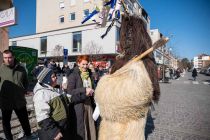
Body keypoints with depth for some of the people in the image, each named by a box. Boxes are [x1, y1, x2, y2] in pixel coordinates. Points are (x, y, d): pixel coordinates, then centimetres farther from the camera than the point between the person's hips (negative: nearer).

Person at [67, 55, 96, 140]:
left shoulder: (89, 74, 12)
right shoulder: (73, 75, -7)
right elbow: (69, 91, -15)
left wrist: (92, 91, 4)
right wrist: (84, 89, -20)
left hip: (89, 103, 5)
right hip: (78, 105, -5)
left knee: (91, 126, 8)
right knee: (79, 128, 5)